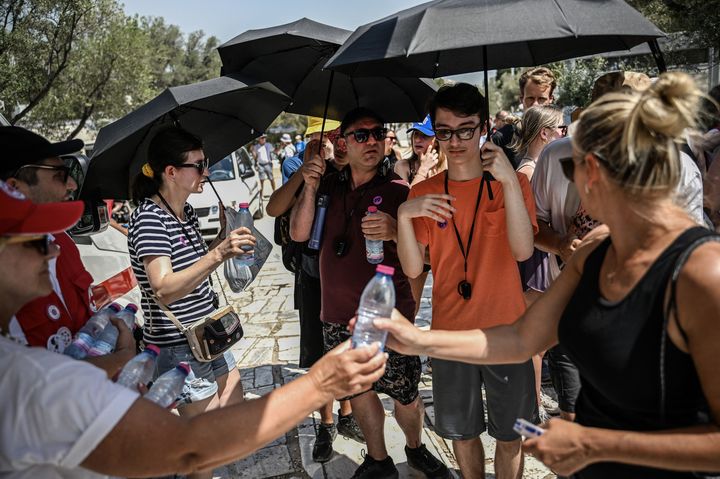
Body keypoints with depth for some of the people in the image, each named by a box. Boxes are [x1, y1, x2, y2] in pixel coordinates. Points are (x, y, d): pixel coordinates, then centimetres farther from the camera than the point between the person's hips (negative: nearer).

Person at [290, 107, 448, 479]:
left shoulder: (398, 191, -6)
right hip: (339, 317, 4)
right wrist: (309, 187, -13)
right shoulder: (329, 187, 6)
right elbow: (298, 233, 0)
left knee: (405, 393, 5)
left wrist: (396, 232, -30)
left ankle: (415, 448, 37)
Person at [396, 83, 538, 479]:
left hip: (506, 331, -2)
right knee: (462, 432, 18)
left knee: (508, 436, 13)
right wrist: (404, 216, -21)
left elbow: (523, 250, -19)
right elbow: (413, 269, -5)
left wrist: (509, 180, -27)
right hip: (450, 332, 2)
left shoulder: (511, 183, -4)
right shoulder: (423, 194, 1)